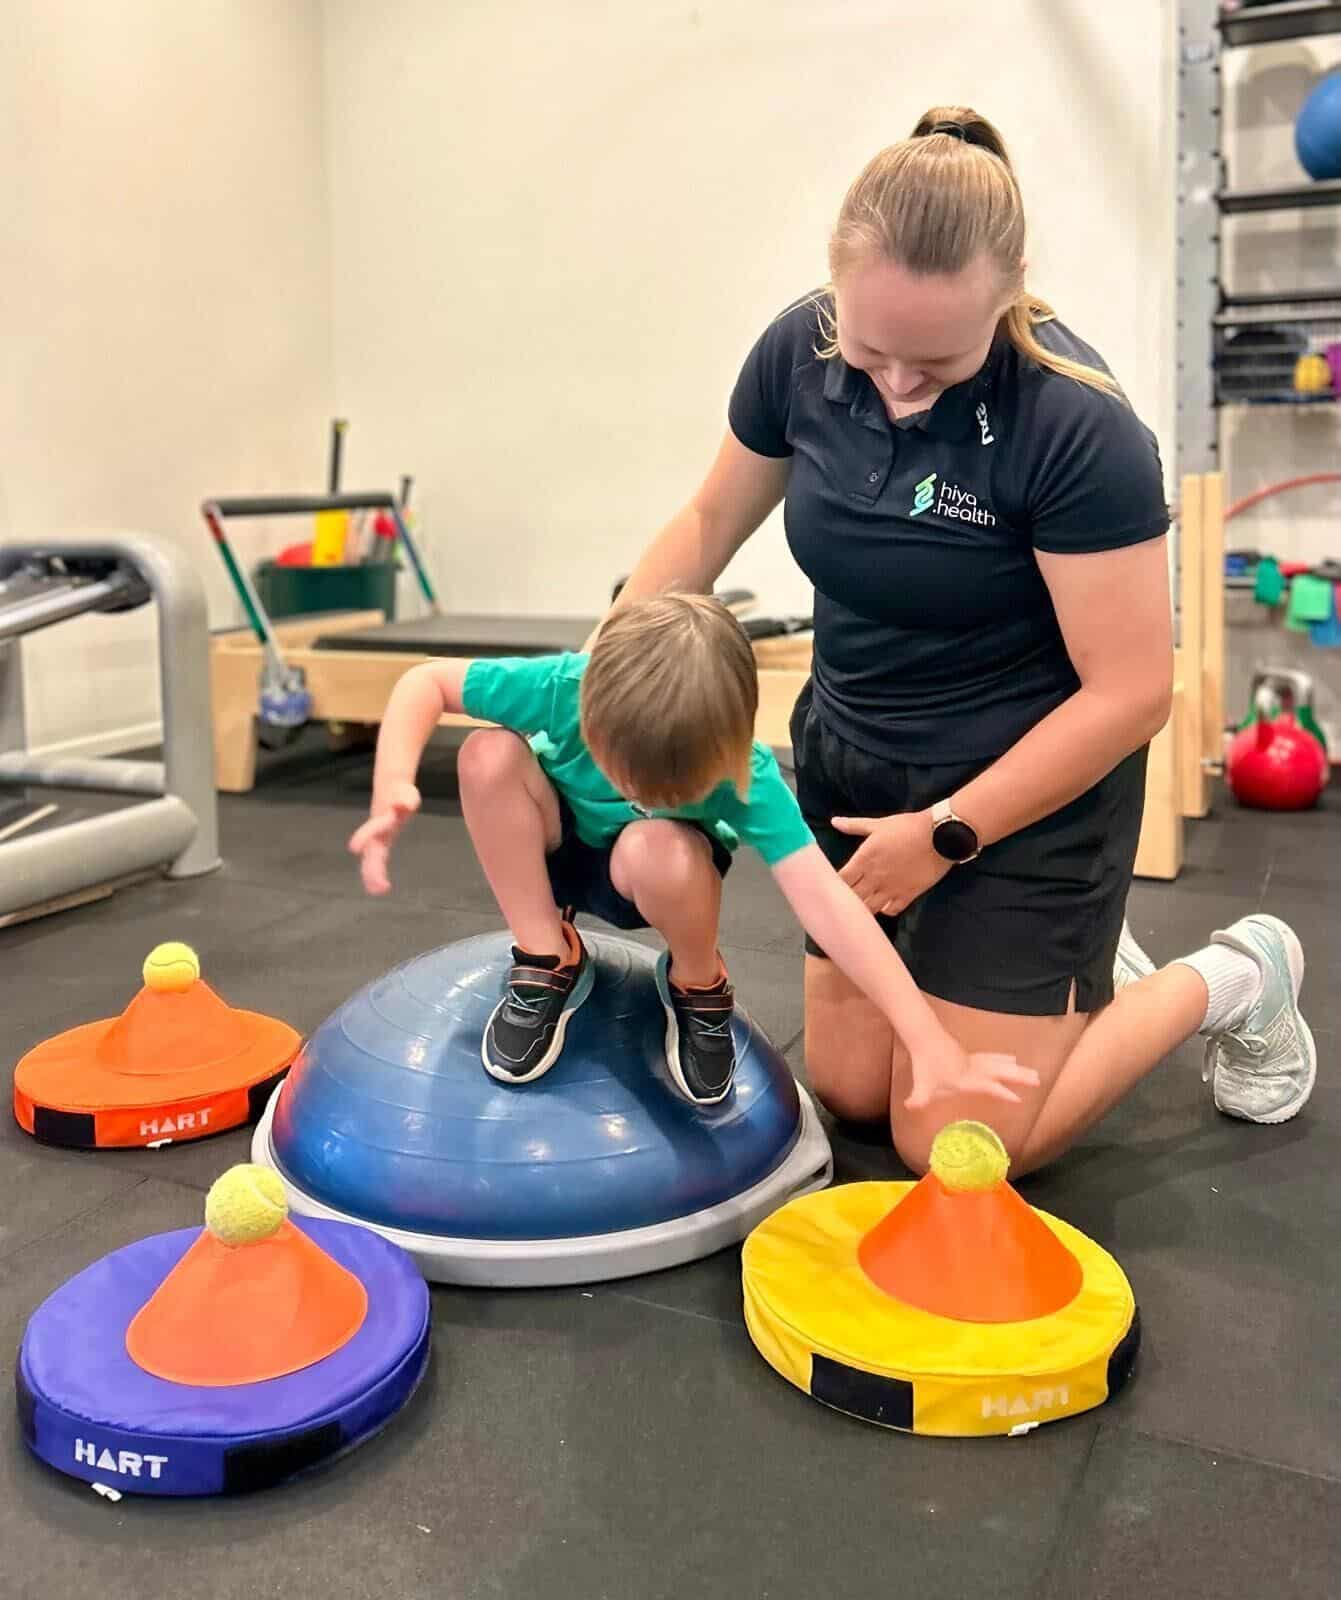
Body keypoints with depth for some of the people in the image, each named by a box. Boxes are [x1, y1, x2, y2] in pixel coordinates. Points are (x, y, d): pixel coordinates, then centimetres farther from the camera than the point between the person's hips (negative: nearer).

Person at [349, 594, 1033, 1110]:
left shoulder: (742, 773, -35)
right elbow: (427, 681, -22)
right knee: (489, 755, -31)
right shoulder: (561, 688, -34)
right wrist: (393, 784, -41)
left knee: (656, 849, -39)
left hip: (647, 876, -1)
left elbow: (823, 898, -43)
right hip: (556, 846, 2)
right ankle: (547, 959, -12)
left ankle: (698, 988, -6)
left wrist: (931, 1045, -49)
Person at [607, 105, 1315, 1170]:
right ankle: (1074, 961, 35)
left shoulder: (1077, 424, -27)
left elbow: (1132, 692, -22)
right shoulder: (798, 353, -11)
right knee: (850, 1091, 12)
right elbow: (710, 525, 6)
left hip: (1027, 786, -5)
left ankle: (1234, 980, 20)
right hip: (850, 759, 6)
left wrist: (946, 834, -17)